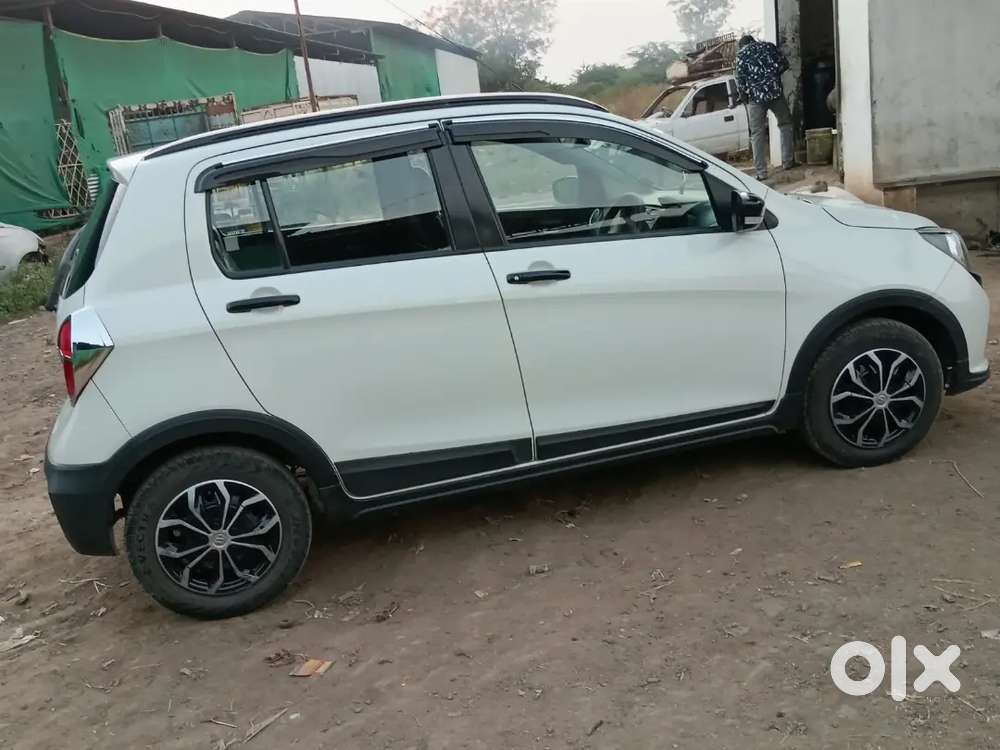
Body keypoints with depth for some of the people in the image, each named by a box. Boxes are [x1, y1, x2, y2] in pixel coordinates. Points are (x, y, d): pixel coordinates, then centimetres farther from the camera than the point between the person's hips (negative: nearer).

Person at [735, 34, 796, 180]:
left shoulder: (741, 55, 4)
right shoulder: (768, 46, 11)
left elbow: (740, 80, -4)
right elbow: (784, 64, 6)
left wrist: (744, 96, 10)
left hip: (755, 96, -2)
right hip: (775, 91, 2)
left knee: (757, 134, 4)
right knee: (785, 124, 21)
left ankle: (761, 172, 0)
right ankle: (788, 161, 18)